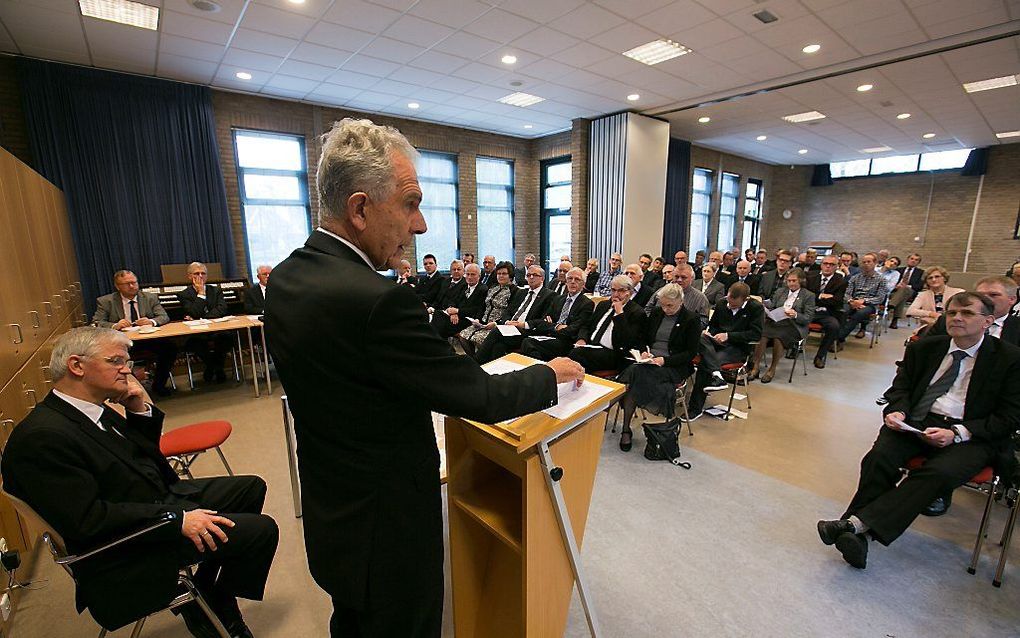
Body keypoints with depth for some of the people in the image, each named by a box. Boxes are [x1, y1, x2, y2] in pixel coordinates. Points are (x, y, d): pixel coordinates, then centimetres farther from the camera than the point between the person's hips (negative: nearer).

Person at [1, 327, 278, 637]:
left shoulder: (94, 408, 3)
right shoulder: (42, 436, -24)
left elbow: (146, 457, 13)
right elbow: (88, 520, -26)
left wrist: (140, 410, -4)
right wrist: (177, 518, -24)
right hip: (127, 546, -9)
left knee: (252, 487, 12)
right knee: (261, 530, -15)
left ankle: (206, 591, 21)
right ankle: (210, 609, 14)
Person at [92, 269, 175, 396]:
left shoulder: (151, 298, 8)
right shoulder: (105, 301, 4)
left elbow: (164, 317, 3)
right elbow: (96, 323, -2)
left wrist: (151, 321, -21)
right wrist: (115, 326, -24)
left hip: (148, 339, 2)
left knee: (170, 346, -25)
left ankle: (158, 384, -7)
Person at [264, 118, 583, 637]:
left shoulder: (286, 278, -4)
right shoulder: (376, 301, -33)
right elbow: (479, 397, -25)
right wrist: (551, 374, -8)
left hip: (330, 514, 8)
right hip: (386, 530, -8)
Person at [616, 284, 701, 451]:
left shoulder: (692, 320, 0)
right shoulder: (656, 313, 14)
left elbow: (691, 352, -4)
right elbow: (642, 338, 19)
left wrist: (664, 360, -17)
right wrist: (644, 352, -3)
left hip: (675, 366, -4)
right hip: (650, 360, 4)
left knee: (636, 375, -33)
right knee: (632, 371, -31)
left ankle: (627, 430, -20)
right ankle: (626, 429, -26)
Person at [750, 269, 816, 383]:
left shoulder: (809, 296, 9)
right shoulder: (779, 291, 22)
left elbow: (808, 318, 0)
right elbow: (771, 307, 16)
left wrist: (795, 315, -20)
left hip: (794, 326, -3)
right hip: (775, 322, 3)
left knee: (778, 337, -35)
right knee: (762, 333, -31)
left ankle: (772, 369, -21)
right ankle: (755, 367, -28)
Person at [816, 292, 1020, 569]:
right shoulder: (923, 348, 16)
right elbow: (900, 388, 17)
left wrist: (957, 433, -15)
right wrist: (897, 412, -7)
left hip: (971, 436, -2)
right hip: (916, 422, 2)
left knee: (939, 472, -34)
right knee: (879, 458, -28)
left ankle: (859, 523, -38)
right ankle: (855, 535, -28)